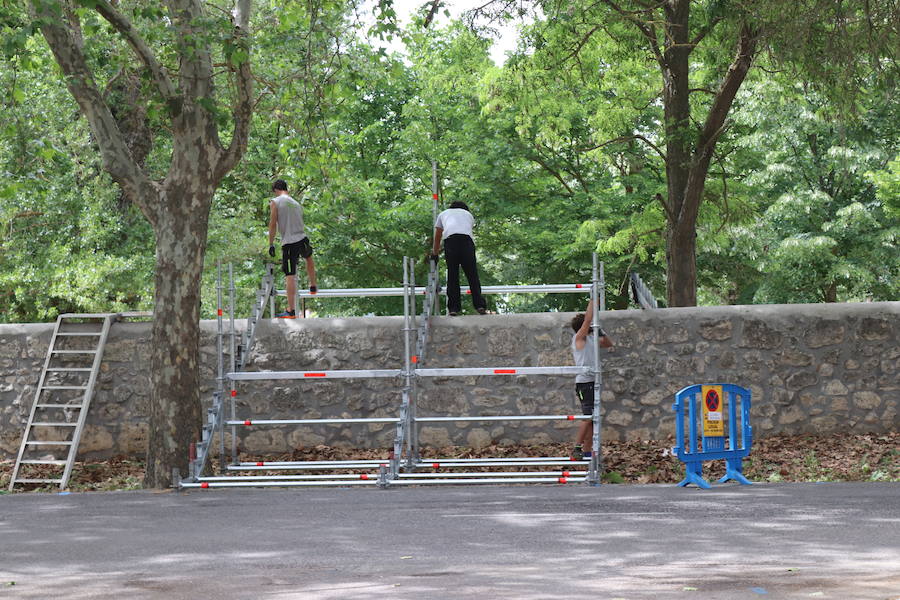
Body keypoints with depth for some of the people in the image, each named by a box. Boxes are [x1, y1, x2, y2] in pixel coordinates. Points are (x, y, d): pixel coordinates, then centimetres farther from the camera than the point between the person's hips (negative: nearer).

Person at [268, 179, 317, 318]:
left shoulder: (275, 202, -1)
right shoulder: (297, 204, 17)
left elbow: (273, 224, -6)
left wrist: (271, 244, -2)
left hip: (288, 242, -5)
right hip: (302, 239, 5)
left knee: (290, 276, -6)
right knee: (309, 257, 38)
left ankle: (291, 311, -8)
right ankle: (313, 287, 48)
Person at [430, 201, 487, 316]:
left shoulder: (443, 214, 37)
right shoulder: (468, 214, 37)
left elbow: (437, 238, 41)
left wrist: (434, 254, 55)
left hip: (450, 238, 0)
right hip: (467, 239, 0)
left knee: (452, 275, 2)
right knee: (472, 274, 1)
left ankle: (453, 307, -2)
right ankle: (480, 305, -5)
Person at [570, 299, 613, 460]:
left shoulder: (591, 339, 17)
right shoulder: (579, 338, -6)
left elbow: (608, 344, 26)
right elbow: (588, 319, -17)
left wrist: (602, 334, 6)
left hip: (592, 382, 8)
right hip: (584, 382, -8)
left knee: (592, 418, 6)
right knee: (588, 417, -15)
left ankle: (587, 452, 7)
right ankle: (577, 449, -12)